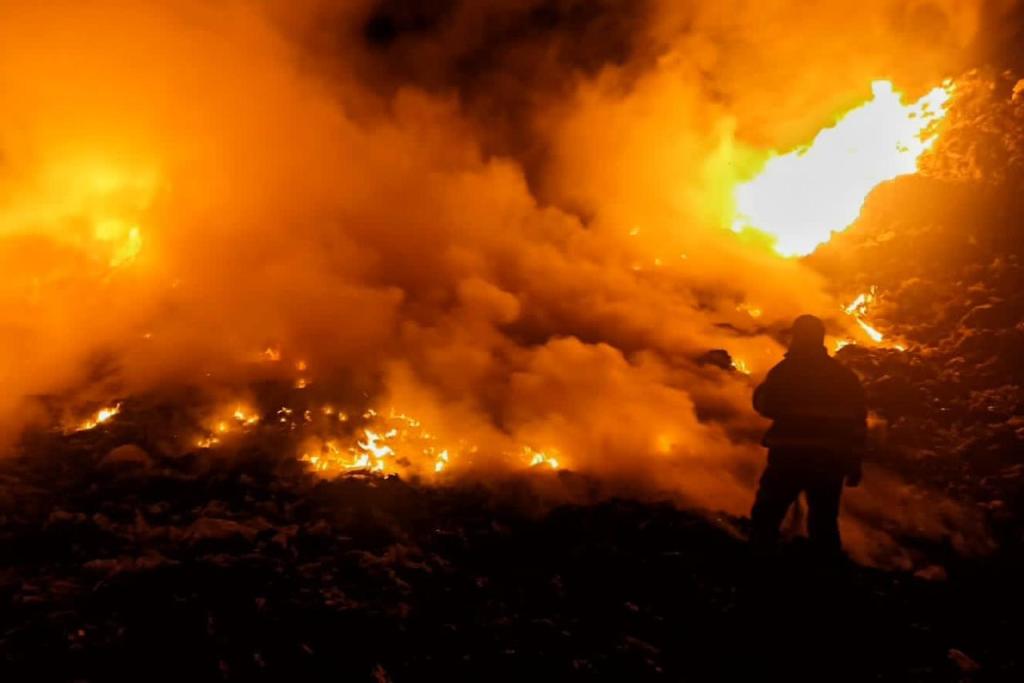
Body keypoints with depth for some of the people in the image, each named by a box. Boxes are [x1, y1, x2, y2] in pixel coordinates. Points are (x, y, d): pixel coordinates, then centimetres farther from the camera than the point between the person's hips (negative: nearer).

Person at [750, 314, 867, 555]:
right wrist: (854, 463, 11)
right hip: (830, 461, 4)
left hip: (789, 456, -4)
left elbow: (764, 404, -3)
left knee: (766, 516, 7)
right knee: (824, 522, 15)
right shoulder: (845, 376, 9)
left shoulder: (786, 370, -6)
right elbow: (858, 422, 7)